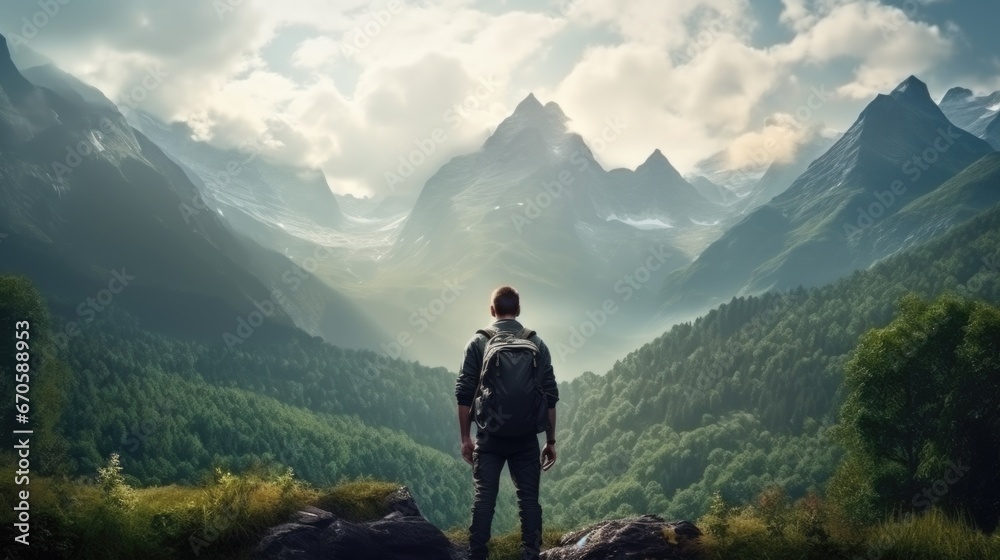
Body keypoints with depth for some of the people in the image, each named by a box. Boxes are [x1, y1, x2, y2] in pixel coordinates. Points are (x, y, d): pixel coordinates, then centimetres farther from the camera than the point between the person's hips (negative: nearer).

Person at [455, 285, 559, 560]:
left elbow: (464, 394, -3)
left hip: (490, 436, -1)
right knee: (529, 500, 4)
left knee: (484, 498, 2)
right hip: (526, 437, 1)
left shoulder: (479, 342, 0)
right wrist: (550, 440, 8)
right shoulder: (537, 344, 4)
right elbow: (550, 397, 2)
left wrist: (465, 437, 4)